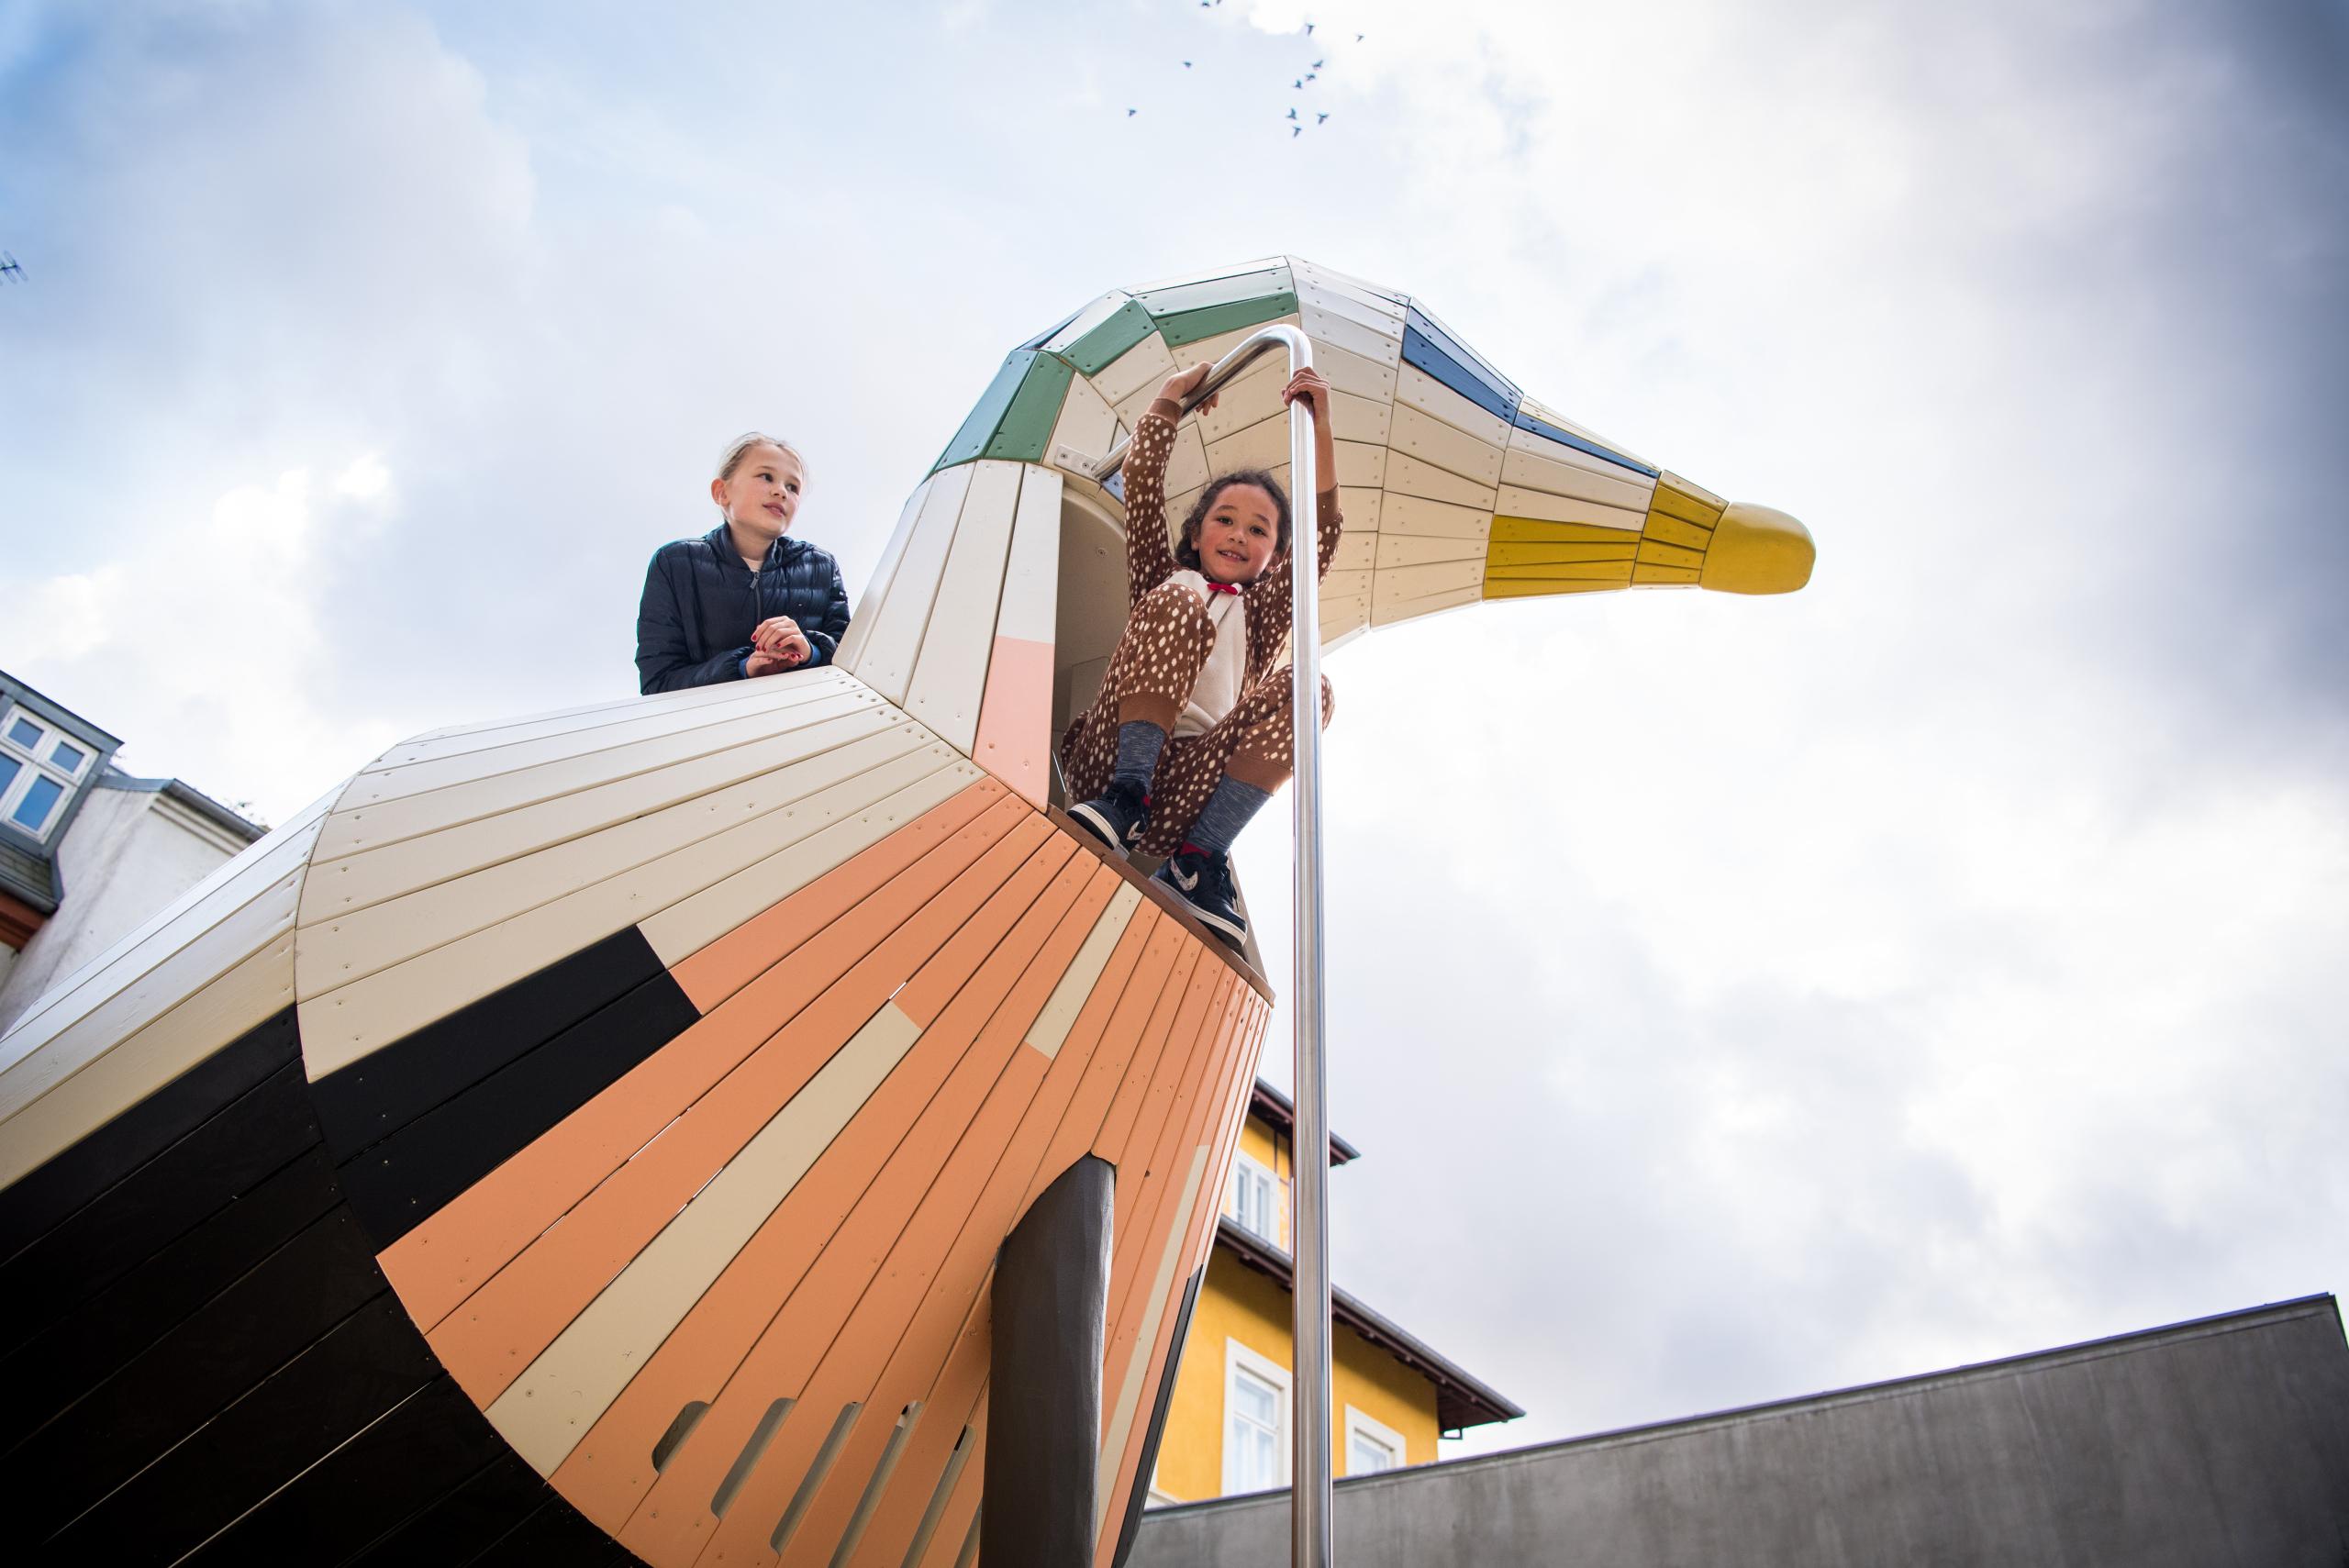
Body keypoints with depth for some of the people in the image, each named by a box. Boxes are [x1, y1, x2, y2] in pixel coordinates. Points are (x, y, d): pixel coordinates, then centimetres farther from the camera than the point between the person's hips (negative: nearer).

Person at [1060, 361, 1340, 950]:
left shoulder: (1262, 613, 27)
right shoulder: (1165, 580, 28)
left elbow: (1325, 533, 11)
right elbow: (1142, 478, 18)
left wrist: (1319, 430, 1)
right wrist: (1172, 396, 24)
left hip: (1188, 791, 1)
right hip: (1106, 766, -1)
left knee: (1302, 689, -23)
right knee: (1178, 610, -21)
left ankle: (1198, 864, -28)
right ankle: (1124, 803, -32)